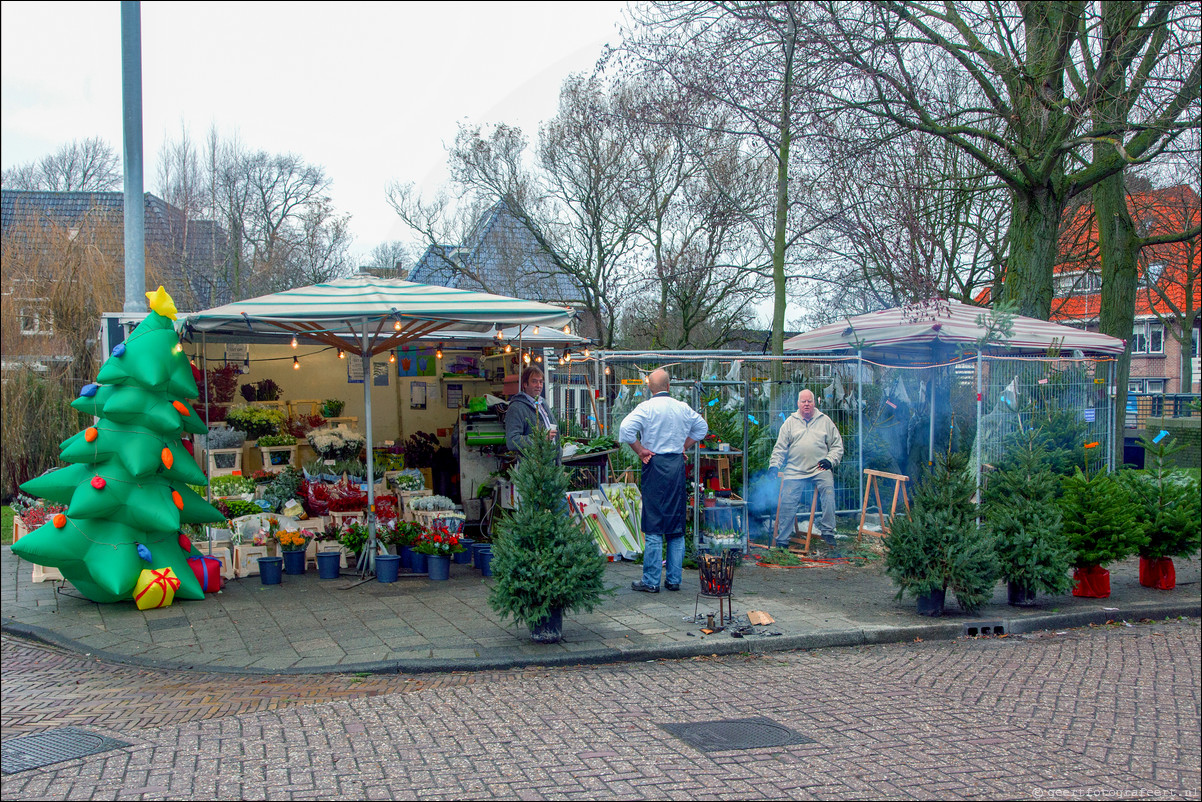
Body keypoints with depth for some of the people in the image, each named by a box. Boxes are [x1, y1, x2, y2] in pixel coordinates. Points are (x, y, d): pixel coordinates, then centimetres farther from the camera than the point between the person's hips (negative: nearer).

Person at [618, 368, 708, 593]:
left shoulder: (646, 408, -8)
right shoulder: (682, 408, 7)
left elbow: (625, 429, -20)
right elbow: (701, 427, 21)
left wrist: (640, 450, -7)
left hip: (655, 465, -4)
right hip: (677, 464, 4)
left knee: (654, 526, -2)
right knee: (677, 526, 9)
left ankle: (651, 582, -1)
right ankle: (674, 579, 13)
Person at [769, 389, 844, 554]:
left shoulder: (825, 421, 12)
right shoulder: (790, 422, 13)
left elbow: (837, 445, 13)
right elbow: (780, 447, 11)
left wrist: (830, 460, -3)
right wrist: (774, 465, -1)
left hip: (819, 469, 0)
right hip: (795, 471, 1)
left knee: (828, 491, -25)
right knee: (787, 503, -9)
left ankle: (827, 532, -15)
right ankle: (782, 541, -1)